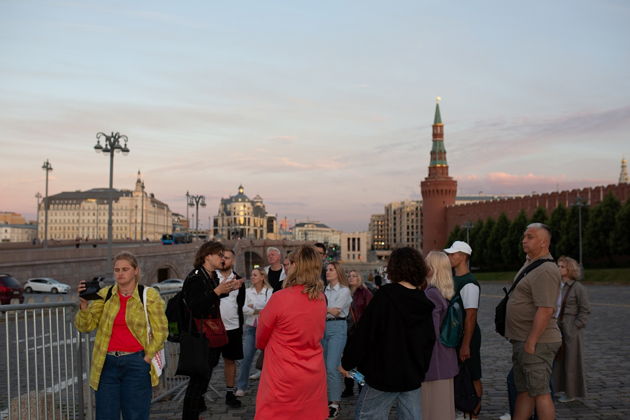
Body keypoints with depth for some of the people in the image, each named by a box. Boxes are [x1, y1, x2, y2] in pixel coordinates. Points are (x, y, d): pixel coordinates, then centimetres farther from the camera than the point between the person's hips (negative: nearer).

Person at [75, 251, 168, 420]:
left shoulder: (149, 295, -1)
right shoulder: (104, 294, 6)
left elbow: (160, 331, 0)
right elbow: (85, 326, 0)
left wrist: (146, 359, -5)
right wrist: (84, 304, -16)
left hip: (136, 364, -2)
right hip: (107, 363, 2)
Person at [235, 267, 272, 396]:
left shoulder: (269, 291, -5)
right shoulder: (248, 291, 6)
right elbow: (244, 309, -3)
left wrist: (252, 306, -8)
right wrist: (258, 310, -14)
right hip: (251, 327, 2)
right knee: (246, 356, -2)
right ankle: (241, 387, 6)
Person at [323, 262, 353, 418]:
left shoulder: (344, 290, -6)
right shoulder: (325, 290, 12)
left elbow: (335, 311, -12)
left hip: (337, 328, -6)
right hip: (324, 327, 6)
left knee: (332, 366, -11)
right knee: (324, 366, 9)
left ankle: (335, 403, -5)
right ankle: (328, 398, 21)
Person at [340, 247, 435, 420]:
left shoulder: (385, 294, -16)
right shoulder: (424, 303, 4)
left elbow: (364, 333, -17)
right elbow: (429, 340, 13)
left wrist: (346, 363, -8)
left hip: (383, 374, -6)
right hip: (413, 376, 6)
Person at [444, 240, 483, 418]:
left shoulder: (469, 283, -19)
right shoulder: (453, 279, 10)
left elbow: (471, 315, -23)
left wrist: (466, 345, -25)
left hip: (468, 335, -9)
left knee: (473, 377, 1)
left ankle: (474, 414, 11)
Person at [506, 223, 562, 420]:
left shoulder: (546, 271, -19)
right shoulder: (529, 263, 14)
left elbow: (545, 310, -26)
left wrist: (531, 342, -24)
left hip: (536, 342, -10)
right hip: (522, 340, 10)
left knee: (540, 392, -3)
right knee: (523, 390, 15)